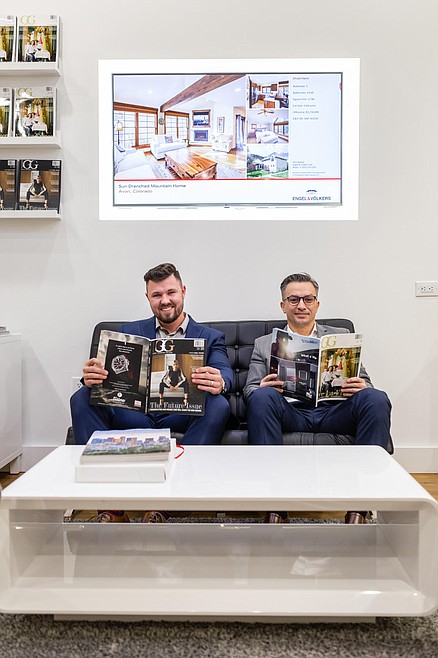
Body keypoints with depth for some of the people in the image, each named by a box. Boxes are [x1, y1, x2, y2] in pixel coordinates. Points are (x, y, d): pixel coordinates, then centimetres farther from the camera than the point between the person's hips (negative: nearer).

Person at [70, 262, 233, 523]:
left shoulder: (211, 337, 12)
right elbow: (110, 370, 3)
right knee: (83, 398, -21)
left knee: (218, 405, -31)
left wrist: (219, 382, -33)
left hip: (182, 415, -1)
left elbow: (225, 373, -7)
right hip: (135, 412, 2)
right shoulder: (130, 331, 17)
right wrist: (92, 377, -23)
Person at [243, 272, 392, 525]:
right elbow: (250, 389, 12)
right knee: (262, 397, -33)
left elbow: (364, 382, 16)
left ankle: (360, 508, -26)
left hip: (333, 411, 1)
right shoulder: (264, 344, 21)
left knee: (376, 398, -28)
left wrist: (361, 387, -10)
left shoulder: (341, 337, 23)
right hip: (290, 413, -1)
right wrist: (262, 389, -14)